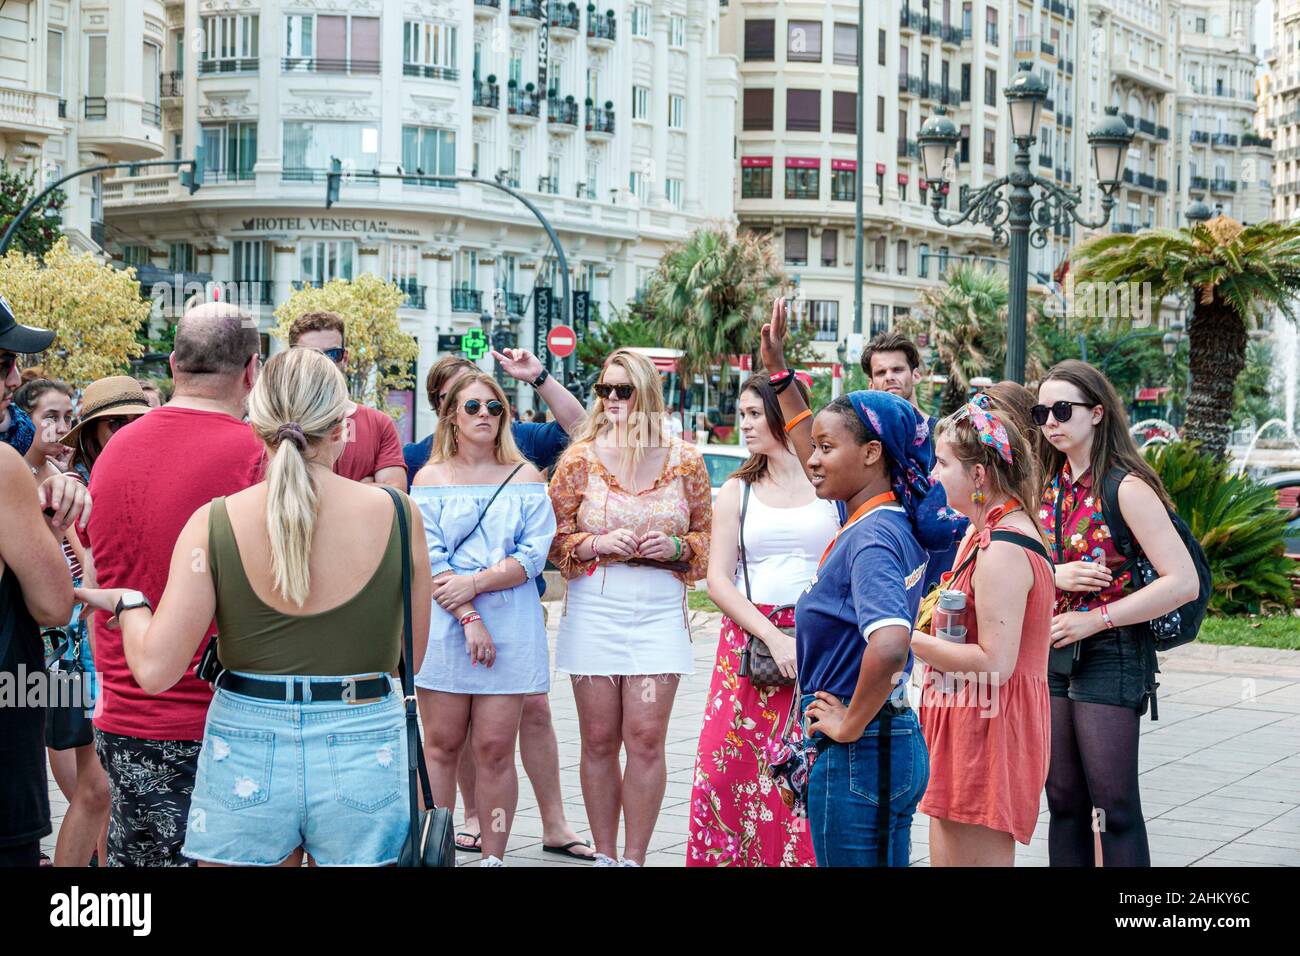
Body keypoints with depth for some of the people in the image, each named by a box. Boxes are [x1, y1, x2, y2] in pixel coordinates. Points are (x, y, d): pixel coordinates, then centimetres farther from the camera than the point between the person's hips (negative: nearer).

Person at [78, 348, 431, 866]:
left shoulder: (215, 522, -9)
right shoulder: (397, 515, -7)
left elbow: (155, 669, -11)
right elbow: (413, 653, 3)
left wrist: (127, 604, 9)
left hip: (247, 752, 0)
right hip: (365, 754, 0)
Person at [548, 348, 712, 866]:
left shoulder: (685, 461, 5)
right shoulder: (580, 458, 3)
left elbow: (707, 536, 13)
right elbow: (553, 536, 5)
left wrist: (676, 545, -8)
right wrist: (598, 543, -12)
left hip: (660, 613, 0)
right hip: (593, 612, 0)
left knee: (646, 739, -4)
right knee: (599, 740, 4)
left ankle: (635, 857, 5)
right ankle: (604, 855, 14)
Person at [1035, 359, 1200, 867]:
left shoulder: (1126, 488, -13)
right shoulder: (1047, 487, 8)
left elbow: (1183, 581, -19)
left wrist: (1096, 618, -19)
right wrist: (1055, 575, -8)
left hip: (1111, 654, -7)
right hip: (1053, 654, 7)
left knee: (1114, 808, -4)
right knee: (1064, 804, 11)